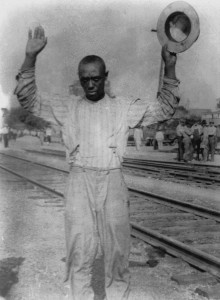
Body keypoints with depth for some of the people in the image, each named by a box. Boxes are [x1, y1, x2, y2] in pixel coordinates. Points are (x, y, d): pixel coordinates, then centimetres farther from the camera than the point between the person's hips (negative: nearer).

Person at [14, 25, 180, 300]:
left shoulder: (124, 107, 9)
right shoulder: (68, 107, 9)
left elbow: (165, 108, 7)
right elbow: (28, 98, 5)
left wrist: (169, 67, -5)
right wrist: (30, 57, -7)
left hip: (112, 181, 0)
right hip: (79, 182, 0)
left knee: (117, 249, 7)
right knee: (79, 251, 5)